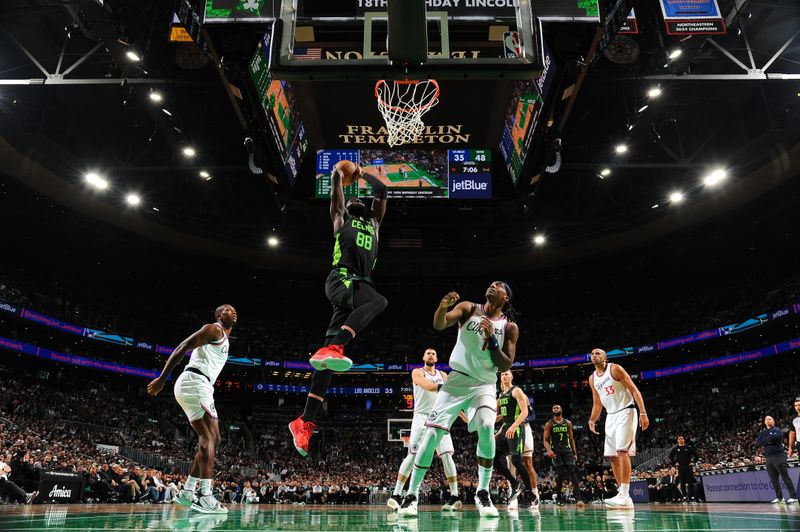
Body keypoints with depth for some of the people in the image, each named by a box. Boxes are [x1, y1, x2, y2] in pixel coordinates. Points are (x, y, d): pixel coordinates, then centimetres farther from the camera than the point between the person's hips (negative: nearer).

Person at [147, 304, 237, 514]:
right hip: (194, 383, -10)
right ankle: (205, 497, -19)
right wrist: (162, 379, -17)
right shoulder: (214, 329, -3)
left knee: (212, 439, 9)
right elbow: (182, 347, -12)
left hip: (200, 386, 10)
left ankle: (187, 493, 12)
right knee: (208, 437, -15)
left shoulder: (224, 340, 27)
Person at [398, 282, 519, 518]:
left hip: (484, 385, 0)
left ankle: (483, 493, -5)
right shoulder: (468, 308, 1)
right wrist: (443, 306, -35)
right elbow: (439, 325, -14)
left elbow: (506, 366, -3)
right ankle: (412, 493, 7)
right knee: (431, 434, -7)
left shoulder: (510, 327, 2)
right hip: (457, 380, 0)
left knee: (486, 429, -25)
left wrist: (492, 339, -16)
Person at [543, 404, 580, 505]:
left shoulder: (568, 423, 11)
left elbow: (571, 439, 15)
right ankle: (559, 497, 6)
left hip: (567, 449, 2)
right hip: (555, 451, -2)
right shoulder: (549, 424, 3)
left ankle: (577, 495, -17)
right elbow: (545, 440, 0)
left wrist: (575, 453, 9)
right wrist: (549, 450, -18)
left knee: (572, 471, -12)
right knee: (560, 474, -5)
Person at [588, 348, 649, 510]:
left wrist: (643, 413, -19)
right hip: (610, 416, 8)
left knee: (622, 451, -19)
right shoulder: (592, 379, 12)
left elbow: (634, 390, -11)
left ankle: (624, 496, -22)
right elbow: (597, 404, 19)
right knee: (612, 456, 4)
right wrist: (592, 420, 6)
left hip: (625, 412, -8)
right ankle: (623, 494, 10)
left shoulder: (615, 369, -7)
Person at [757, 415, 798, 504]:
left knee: (785, 477, -9)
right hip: (768, 458, 6)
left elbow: (774, 437, -19)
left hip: (778, 456, -6)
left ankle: (793, 497, -7)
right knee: (774, 479, 7)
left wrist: (765, 440, -5)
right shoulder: (762, 433, 18)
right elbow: (758, 443, 5)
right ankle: (779, 497, 14)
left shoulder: (777, 430, 2)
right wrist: (768, 441, -9)